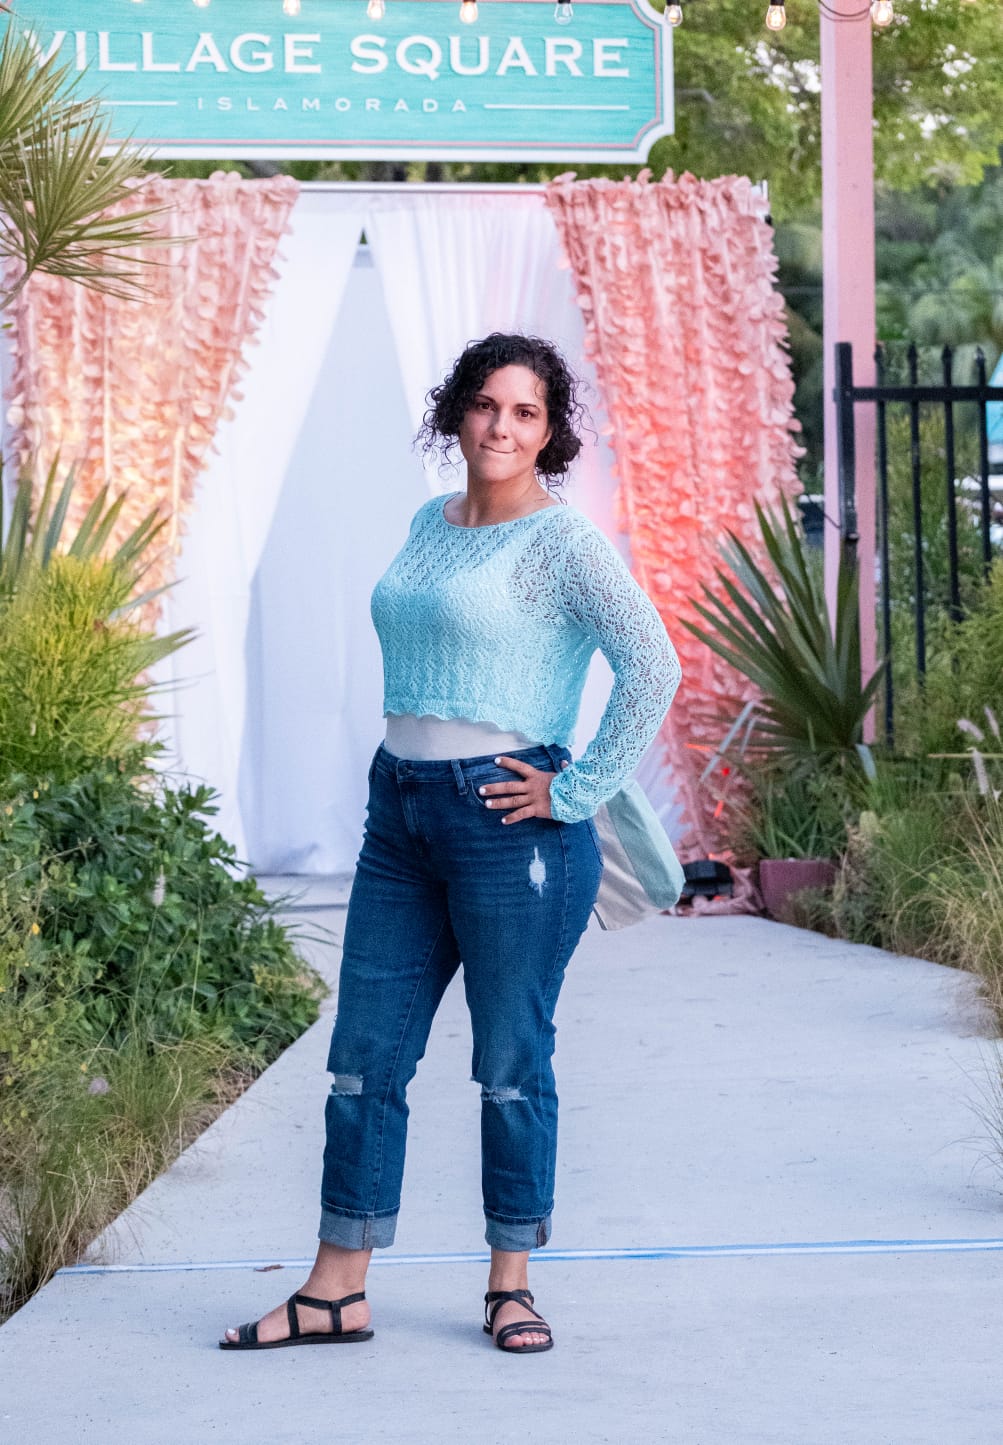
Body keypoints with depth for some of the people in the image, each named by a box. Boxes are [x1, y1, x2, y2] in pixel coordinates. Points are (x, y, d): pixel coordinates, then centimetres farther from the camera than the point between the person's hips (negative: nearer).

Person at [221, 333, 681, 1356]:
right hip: (401, 812, 7)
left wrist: (574, 792, -16)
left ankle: (511, 1284, 16)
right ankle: (335, 1292, 12)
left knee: (512, 1062, 2)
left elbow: (652, 668, -17)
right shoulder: (429, 524, 14)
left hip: (508, 820, -7)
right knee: (365, 1056, 6)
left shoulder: (562, 543, -8)